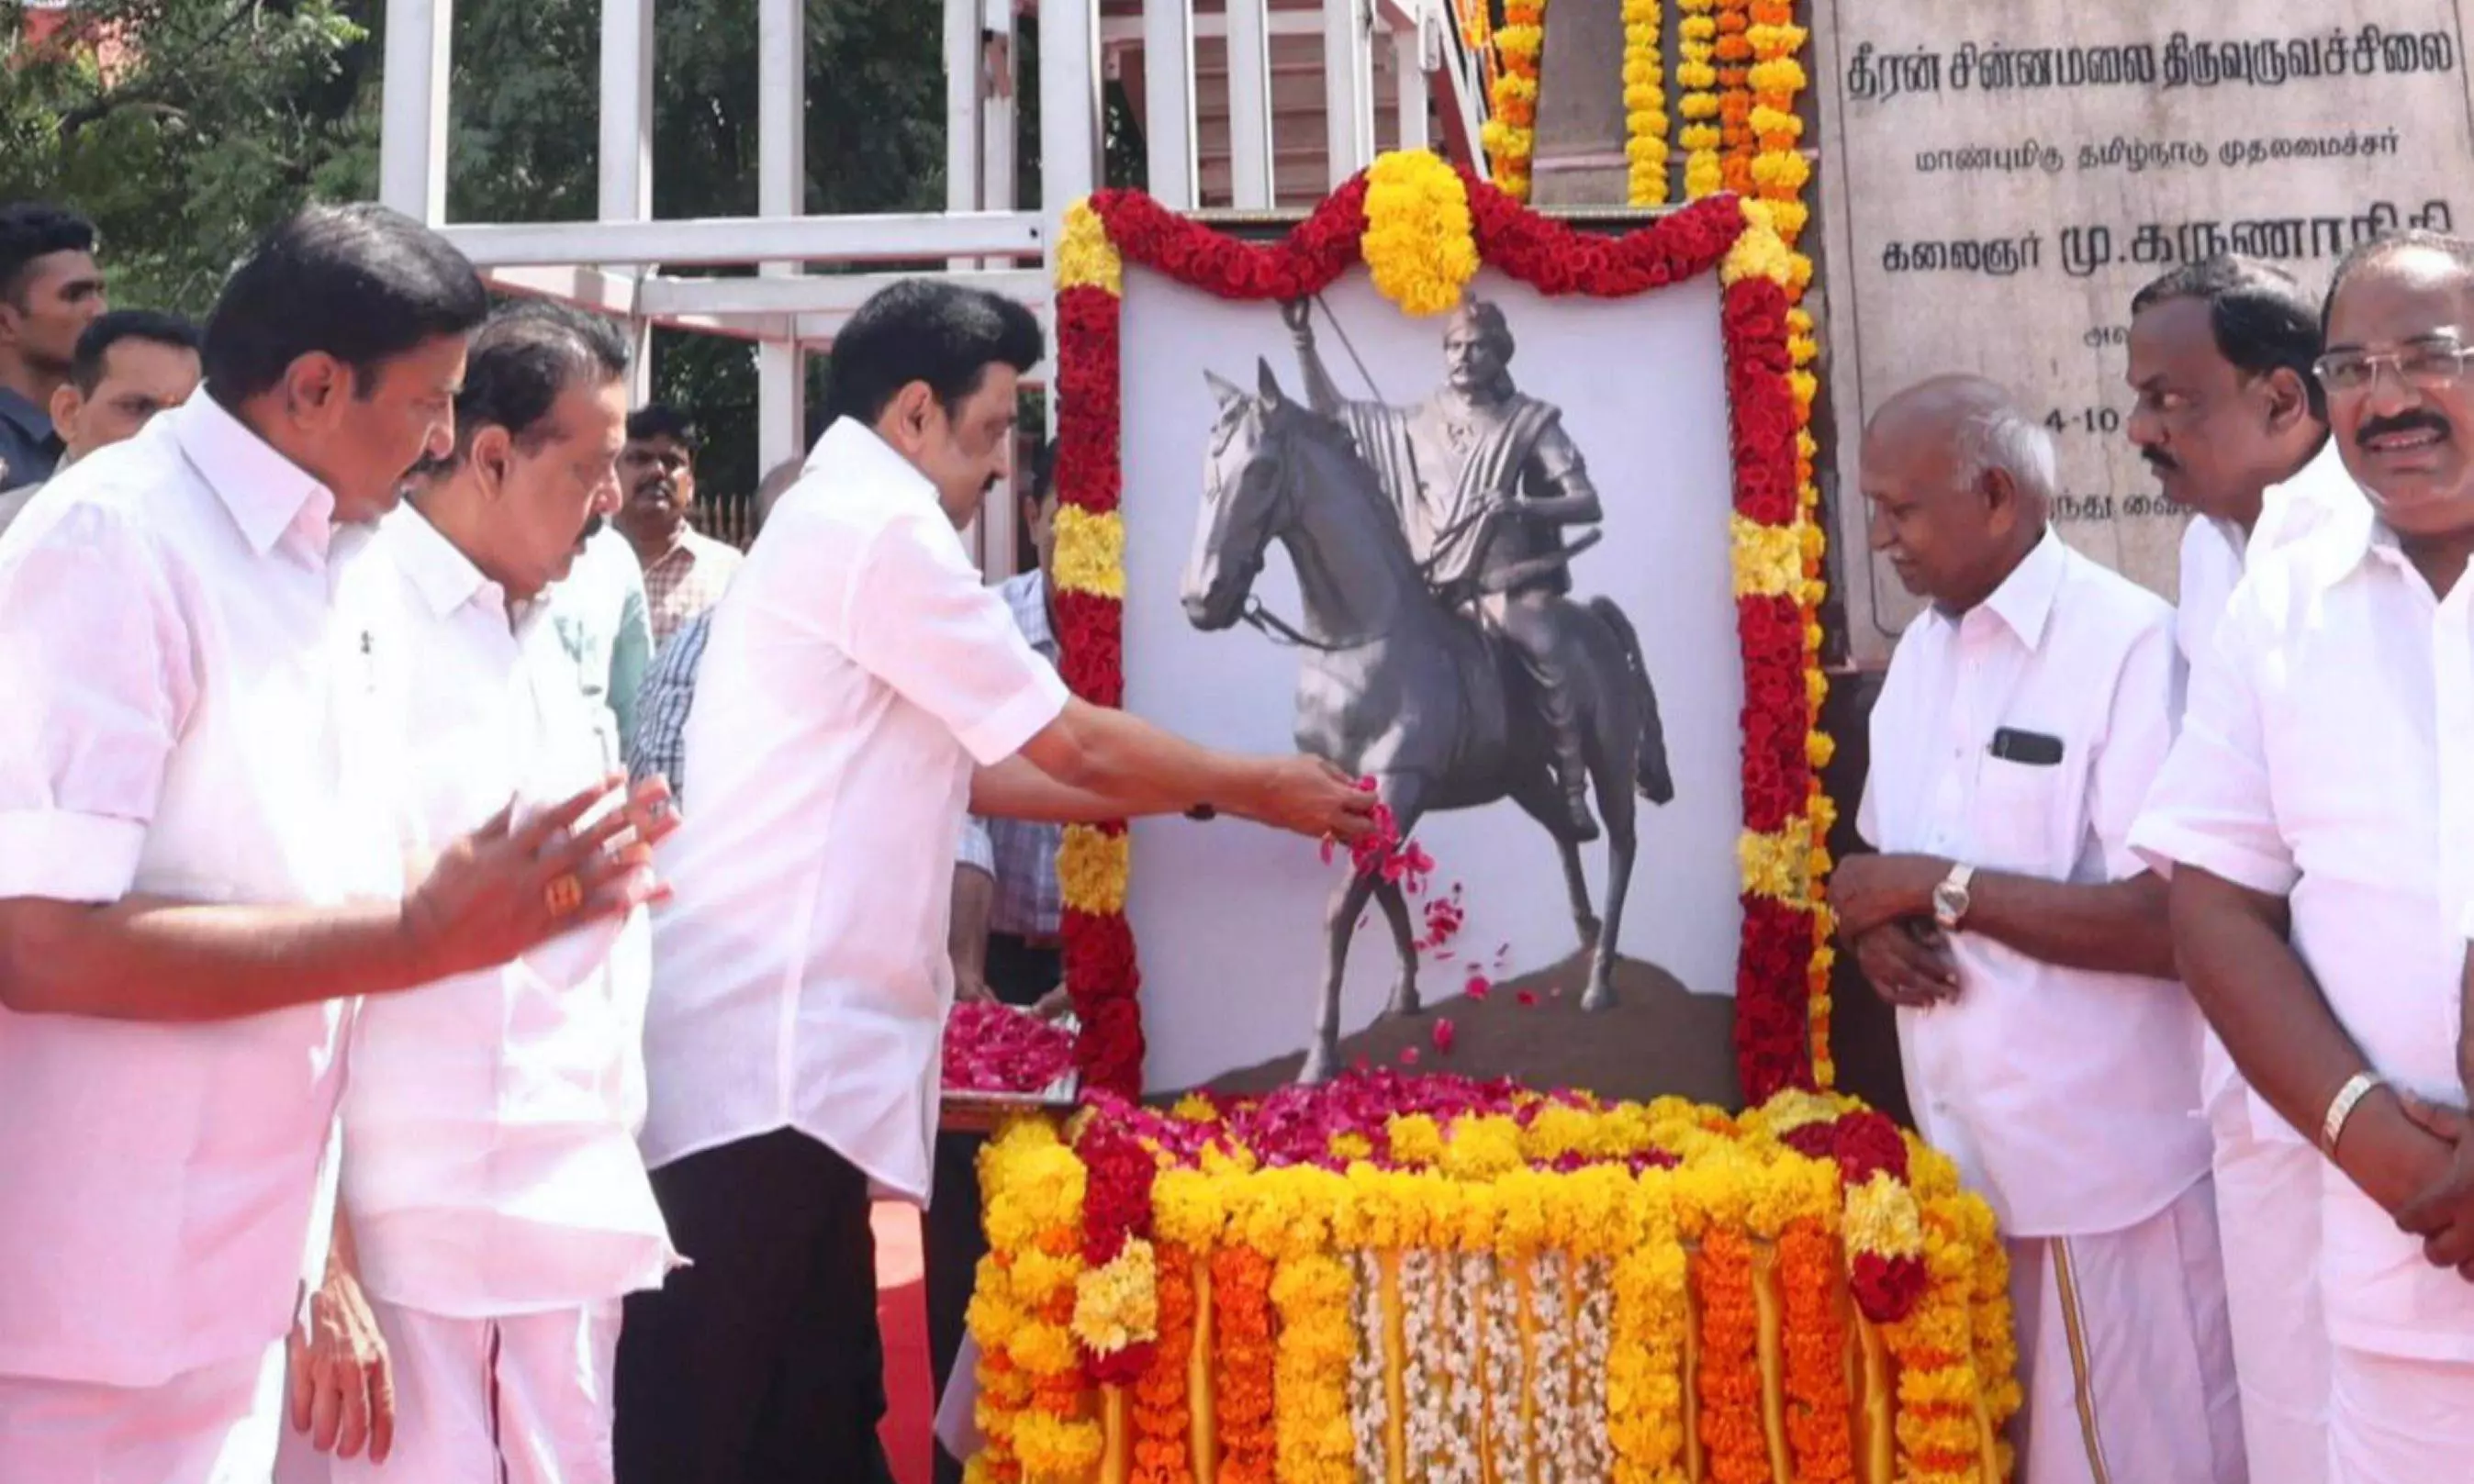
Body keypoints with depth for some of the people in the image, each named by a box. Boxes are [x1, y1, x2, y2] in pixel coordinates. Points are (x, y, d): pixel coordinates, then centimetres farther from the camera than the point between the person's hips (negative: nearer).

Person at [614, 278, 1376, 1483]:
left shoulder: (829, 527, 21)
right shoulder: (880, 531, -11)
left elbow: (969, 770, 20)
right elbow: (1076, 747, -8)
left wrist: (1203, 796, 19)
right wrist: (1263, 790, 6)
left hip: (779, 1049, 10)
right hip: (771, 1059, -10)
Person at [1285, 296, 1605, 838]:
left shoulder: (1531, 422, 5)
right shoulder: (1416, 424, 14)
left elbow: (1588, 504, -1)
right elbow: (1332, 414, 18)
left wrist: (1522, 505, -20)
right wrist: (1303, 341, 8)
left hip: (1510, 583, -4)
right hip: (1437, 591, 4)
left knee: (1548, 656, -31)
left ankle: (1575, 797, -29)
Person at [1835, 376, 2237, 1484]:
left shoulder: (2129, 644, -16)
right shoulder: (1920, 651, 10)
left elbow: (2166, 921, -22)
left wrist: (1940, 887, -17)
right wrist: (1876, 925, -3)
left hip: (2114, 1169, -7)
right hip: (1970, 1155, 8)